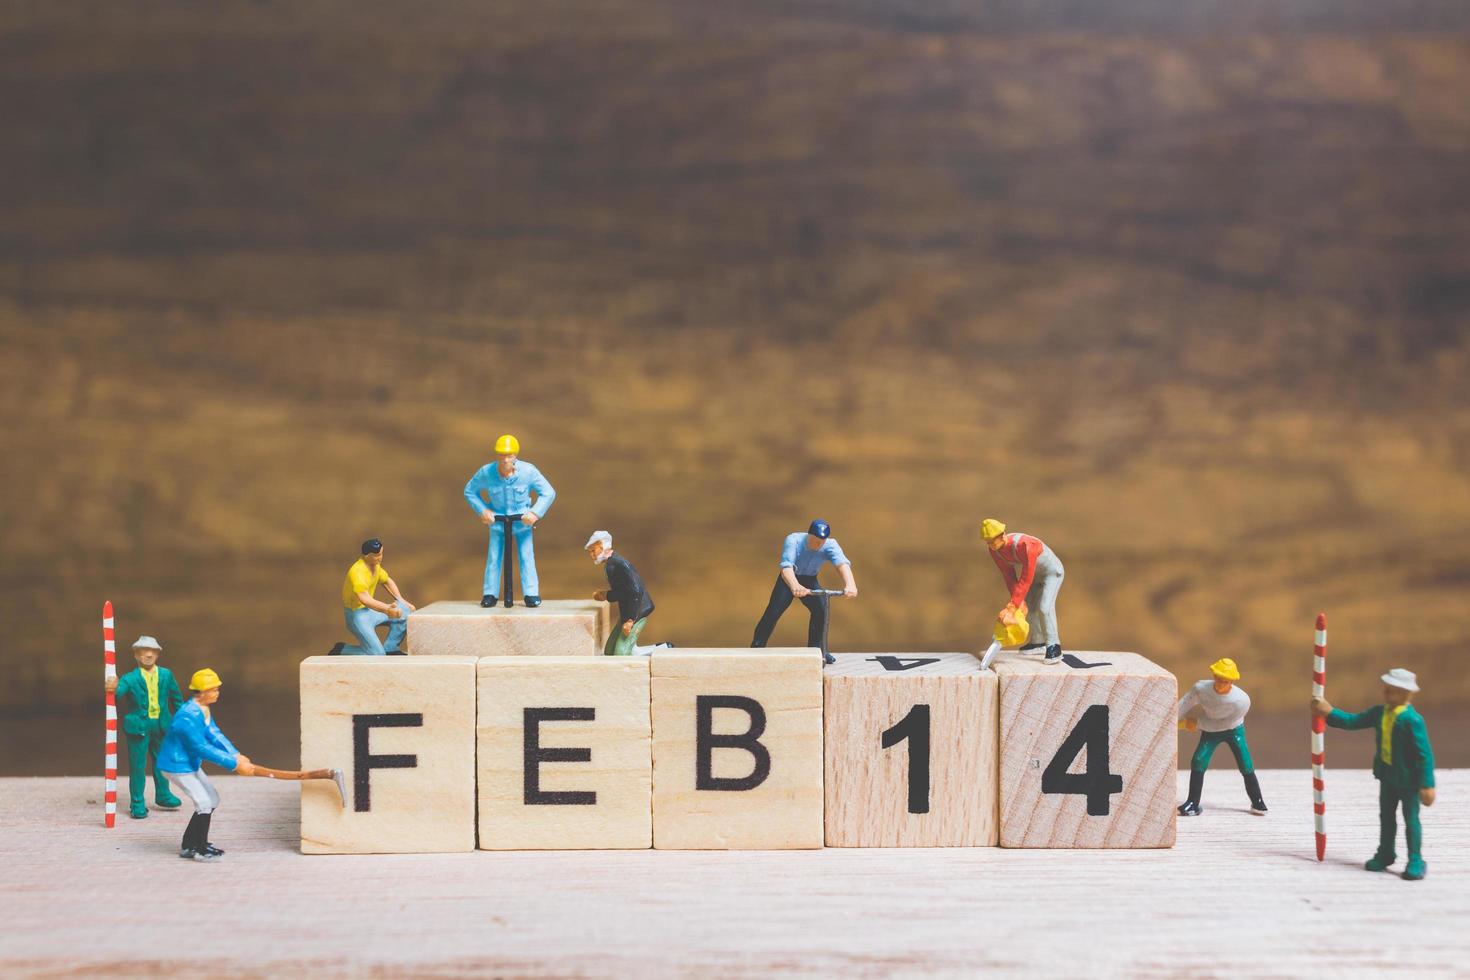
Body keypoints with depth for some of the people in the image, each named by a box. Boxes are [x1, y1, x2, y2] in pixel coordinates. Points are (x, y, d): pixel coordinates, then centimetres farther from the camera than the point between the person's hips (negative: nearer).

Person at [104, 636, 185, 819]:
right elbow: (117, 697, -24)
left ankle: (163, 795, 34)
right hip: (138, 726, -4)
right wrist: (113, 689, -46)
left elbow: (177, 698, 12)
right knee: (137, 765, 1)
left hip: (161, 726, 4)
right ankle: (137, 804, 11)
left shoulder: (166, 675, 3)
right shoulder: (129, 679, -8)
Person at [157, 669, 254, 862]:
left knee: (212, 800, 14)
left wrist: (236, 755, -17)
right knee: (204, 803, -11)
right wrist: (234, 765, -31)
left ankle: (189, 845, 22)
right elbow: (203, 749, -31)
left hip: (190, 764, 10)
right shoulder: (188, 717, -31)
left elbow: (214, 734, -3)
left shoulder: (203, 710, 1)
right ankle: (199, 850, 3)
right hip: (176, 766, -10)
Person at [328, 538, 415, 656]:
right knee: (377, 655, -17)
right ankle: (340, 650, 2)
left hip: (370, 610, 9)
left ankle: (390, 649, 8)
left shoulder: (375, 565, 0)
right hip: (357, 615, -9)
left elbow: (387, 581, 20)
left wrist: (402, 601, 11)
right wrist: (387, 609, -59)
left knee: (405, 612, -5)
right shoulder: (357, 572, -29)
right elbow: (365, 599, -44)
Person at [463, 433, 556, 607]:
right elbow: (469, 491, 0)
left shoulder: (528, 471, -21)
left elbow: (548, 493, -11)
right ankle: (489, 594, 12)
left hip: (522, 520, -1)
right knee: (493, 557, 2)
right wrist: (482, 510, -9)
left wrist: (535, 512, -21)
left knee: (526, 556, -5)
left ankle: (531, 594, 2)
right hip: (497, 520, 1)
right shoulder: (486, 472, -19)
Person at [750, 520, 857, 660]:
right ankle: (756, 647, -3)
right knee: (773, 612, -15)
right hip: (789, 580, -2)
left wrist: (850, 584, -69)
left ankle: (817, 650, -2)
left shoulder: (830, 545, -28)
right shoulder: (793, 541, -34)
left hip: (810, 581, 2)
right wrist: (795, 587, -71)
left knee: (821, 608, -17)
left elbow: (842, 563, -47)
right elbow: (786, 566, -49)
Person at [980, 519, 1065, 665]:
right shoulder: (995, 550, -16)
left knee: (1044, 607, -23)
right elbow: (1009, 575, -7)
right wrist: (1017, 600, -17)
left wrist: (1013, 605, -38)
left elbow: (1026, 578, -38)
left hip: (1052, 572, -8)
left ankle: (1054, 648, -19)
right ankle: (1038, 642, 34)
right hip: (1035, 574, 8)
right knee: (1029, 607, 14)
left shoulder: (1024, 545, -41)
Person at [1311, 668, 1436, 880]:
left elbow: (1425, 754, -23)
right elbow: (1353, 722, 9)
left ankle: (1415, 862, 12)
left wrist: (1427, 785, -22)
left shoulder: (1412, 720, -24)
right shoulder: (1379, 712, -1)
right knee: (1386, 817, 18)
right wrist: (1329, 713, 3)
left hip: (1408, 778, -7)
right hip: (1387, 774, 7)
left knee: (1411, 819, 3)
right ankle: (1385, 855, 32)